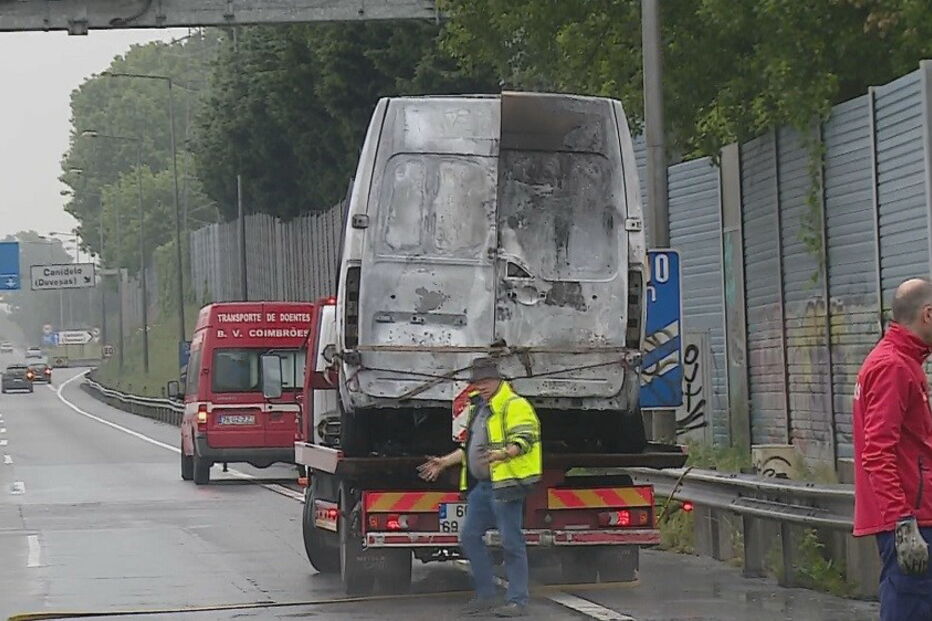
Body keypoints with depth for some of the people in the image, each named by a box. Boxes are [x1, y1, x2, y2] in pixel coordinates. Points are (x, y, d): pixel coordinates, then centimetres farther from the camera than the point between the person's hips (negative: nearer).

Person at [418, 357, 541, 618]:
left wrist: (502, 454, -35)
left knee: (511, 542, -7)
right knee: (469, 536, 8)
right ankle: (486, 596, 15)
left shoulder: (514, 406, -7)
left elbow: (523, 441, -18)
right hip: (481, 485, 9)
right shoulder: (478, 408, 21)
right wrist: (444, 462, 27)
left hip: (506, 483, -9)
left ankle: (517, 601, -3)